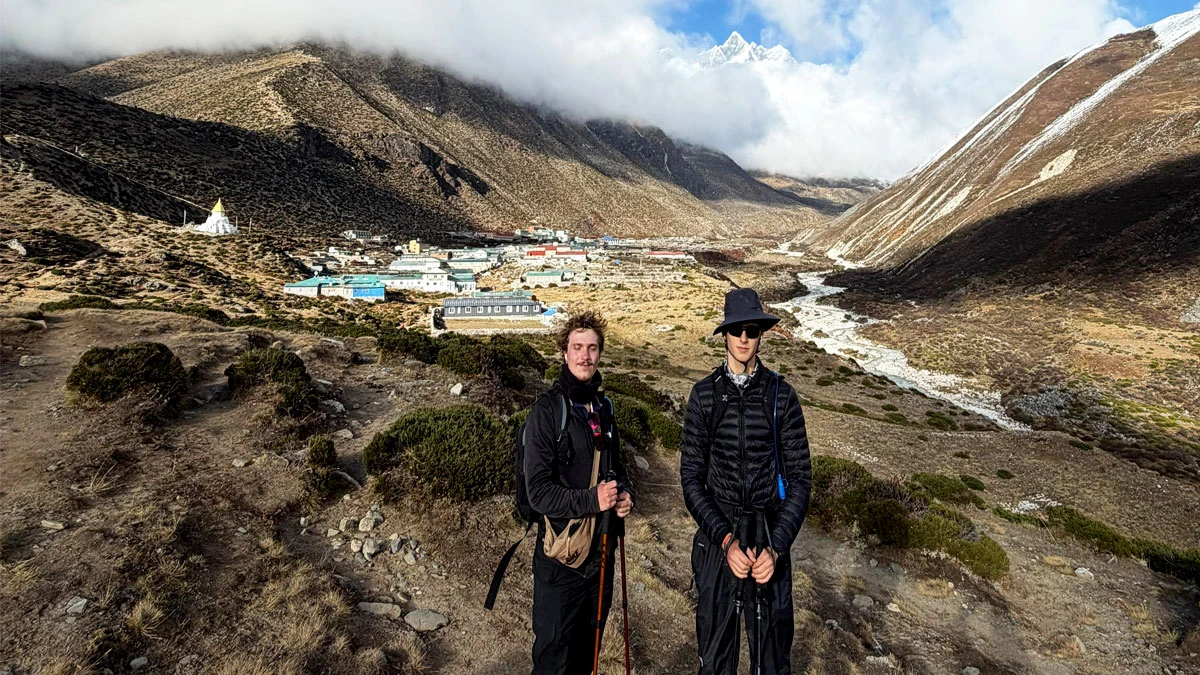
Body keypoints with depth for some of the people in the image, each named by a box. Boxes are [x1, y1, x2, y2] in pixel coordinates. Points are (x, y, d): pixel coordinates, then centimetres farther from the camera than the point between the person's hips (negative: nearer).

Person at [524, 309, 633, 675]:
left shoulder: (603, 407, 8)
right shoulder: (547, 410, -14)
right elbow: (538, 490, -17)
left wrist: (624, 494, -1)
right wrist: (591, 500, -25)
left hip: (601, 554, 7)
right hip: (562, 558, -6)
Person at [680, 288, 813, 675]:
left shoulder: (781, 395, -3)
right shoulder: (704, 395, -3)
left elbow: (800, 477, -2)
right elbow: (691, 476, -3)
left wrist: (777, 547, -11)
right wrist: (726, 539, -13)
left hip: (770, 539, 0)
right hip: (717, 536, 0)